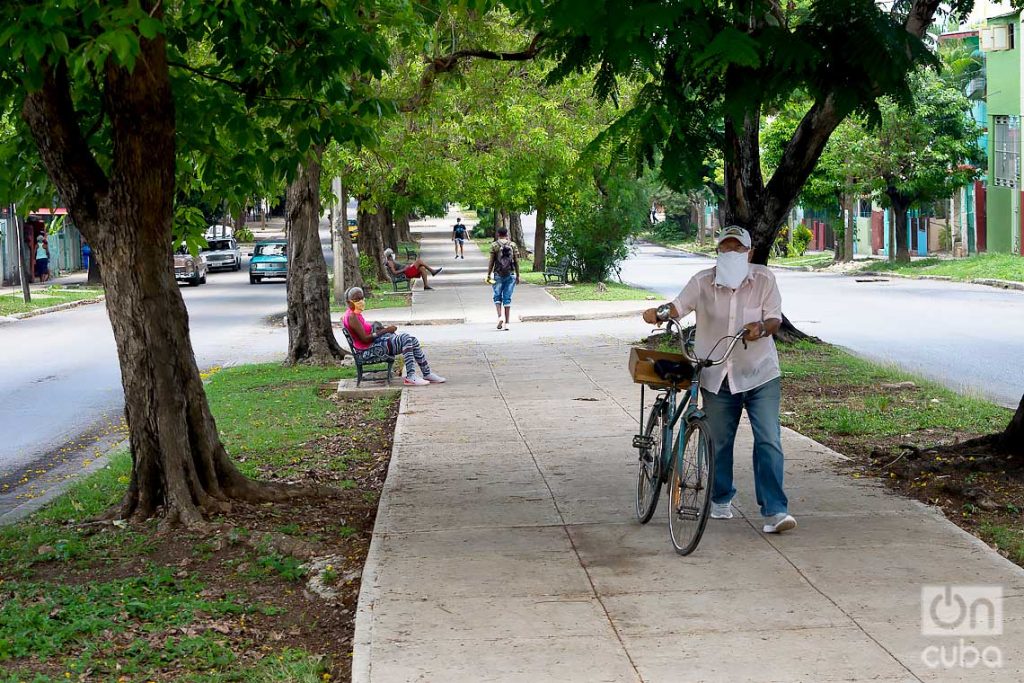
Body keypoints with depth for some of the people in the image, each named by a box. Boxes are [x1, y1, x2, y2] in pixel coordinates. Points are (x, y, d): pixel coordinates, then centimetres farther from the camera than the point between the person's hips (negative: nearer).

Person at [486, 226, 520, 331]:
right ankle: (507, 322, 3)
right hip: (510, 275, 1)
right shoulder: (513, 245, 3)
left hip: (498, 275, -1)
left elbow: (491, 261, -5)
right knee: (507, 298, 4)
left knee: (497, 296, 12)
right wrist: (517, 276, 9)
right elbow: (516, 261, 2)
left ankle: (499, 317, -8)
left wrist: (488, 275, 1)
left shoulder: (494, 245, -3)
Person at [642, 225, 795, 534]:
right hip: (716, 377, 1)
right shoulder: (703, 282, -3)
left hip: (759, 374, -1)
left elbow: (775, 318, -5)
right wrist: (657, 314, -24)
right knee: (719, 442, 11)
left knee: (768, 442, -10)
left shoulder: (764, 279, -3)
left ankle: (775, 511, -9)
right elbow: (678, 307, -2)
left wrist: (761, 328, -28)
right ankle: (721, 500, 33)